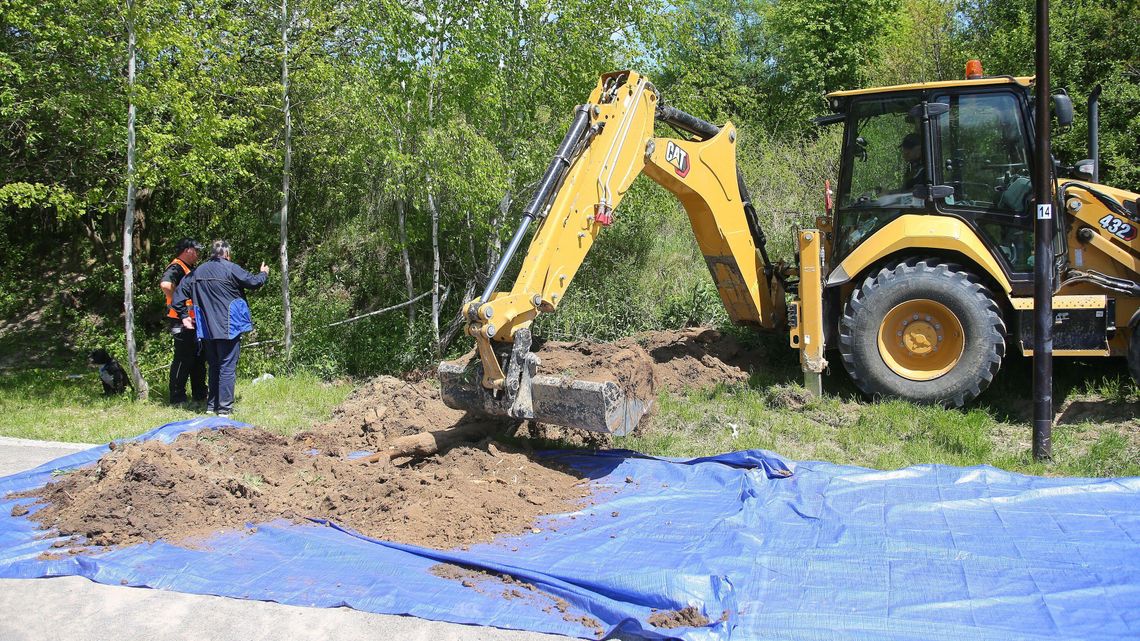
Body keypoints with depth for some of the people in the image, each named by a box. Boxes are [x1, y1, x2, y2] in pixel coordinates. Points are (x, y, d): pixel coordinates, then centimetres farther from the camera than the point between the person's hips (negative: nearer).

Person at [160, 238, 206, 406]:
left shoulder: (190, 269, 18)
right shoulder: (176, 268, -14)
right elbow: (165, 285, -34)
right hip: (182, 321, -10)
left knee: (198, 357, 15)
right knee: (183, 359, -6)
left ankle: (200, 394, 25)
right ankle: (177, 398, 0)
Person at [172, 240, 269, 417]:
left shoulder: (198, 272, 9)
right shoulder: (231, 269, -8)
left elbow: (180, 292, 7)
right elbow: (253, 282, -4)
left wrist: (184, 315, 14)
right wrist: (264, 274, 17)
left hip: (207, 329, 6)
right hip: (228, 328, -6)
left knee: (214, 367, 17)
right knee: (227, 367, -1)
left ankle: (211, 405, 21)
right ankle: (224, 408, -2)